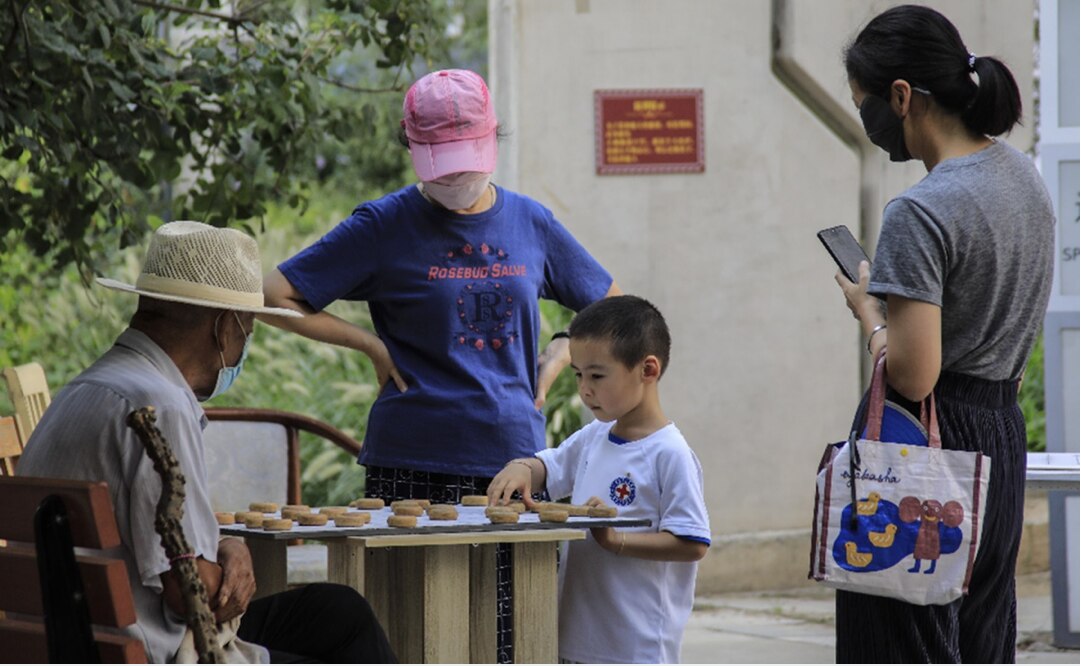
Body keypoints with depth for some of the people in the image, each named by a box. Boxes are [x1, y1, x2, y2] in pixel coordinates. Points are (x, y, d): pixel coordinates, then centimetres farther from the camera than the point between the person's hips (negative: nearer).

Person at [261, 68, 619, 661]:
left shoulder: (531, 223, 12)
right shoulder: (386, 226, 1)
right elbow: (272, 297, -1)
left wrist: (559, 355, 7)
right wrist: (371, 345, -3)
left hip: (514, 459, 3)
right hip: (413, 468, -3)